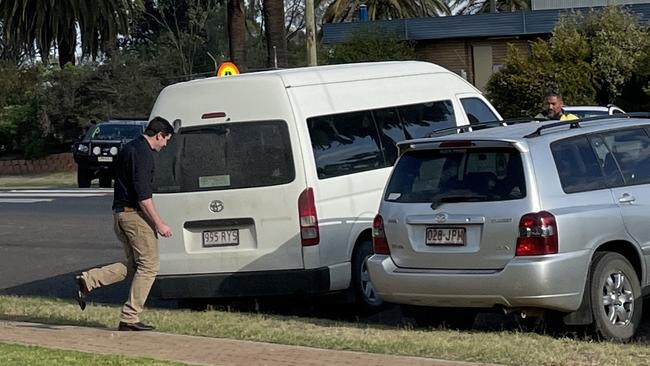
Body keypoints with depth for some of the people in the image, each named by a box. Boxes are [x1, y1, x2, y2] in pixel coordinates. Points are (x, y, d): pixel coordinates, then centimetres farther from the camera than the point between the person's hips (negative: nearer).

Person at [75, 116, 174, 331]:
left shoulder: (130, 148, 18)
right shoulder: (143, 152, -14)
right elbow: (143, 194, -20)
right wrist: (159, 224, -18)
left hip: (120, 213, 10)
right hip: (135, 214, -10)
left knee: (133, 265, 16)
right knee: (149, 265, -2)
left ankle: (87, 281, 4)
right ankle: (129, 319, -2)